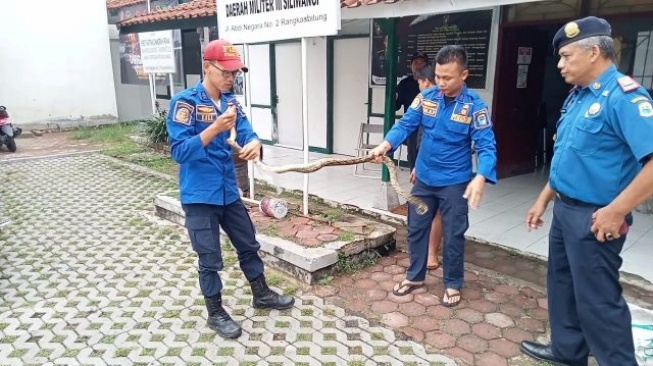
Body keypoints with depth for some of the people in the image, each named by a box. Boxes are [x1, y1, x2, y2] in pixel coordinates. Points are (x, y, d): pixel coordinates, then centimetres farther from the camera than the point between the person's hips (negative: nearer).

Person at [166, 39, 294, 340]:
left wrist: (254, 143, -28)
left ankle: (261, 294, 40)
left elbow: (246, 132, -4)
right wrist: (215, 128, -32)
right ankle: (215, 314, 27)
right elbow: (179, 151, -21)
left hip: (229, 192, 7)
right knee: (210, 258, 6)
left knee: (248, 245, 19)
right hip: (199, 196, -6)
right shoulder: (184, 102, -14)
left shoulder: (230, 101, 6)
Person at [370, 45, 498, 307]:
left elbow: (487, 146, -17)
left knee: (453, 236, 9)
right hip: (424, 178, 4)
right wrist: (385, 145, -26)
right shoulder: (426, 97, -4)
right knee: (416, 228, 14)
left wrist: (481, 177, -34)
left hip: (455, 183, -3)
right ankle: (415, 276, 33)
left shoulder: (475, 106, -14)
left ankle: (453, 284, 29)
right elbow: (405, 125, -7)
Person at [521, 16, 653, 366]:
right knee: (562, 283, 21)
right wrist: (544, 199, 18)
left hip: (593, 217, -9)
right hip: (565, 210, 10)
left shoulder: (623, 97, -20)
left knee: (597, 298, 2)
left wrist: (616, 212, -25)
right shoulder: (577, 96, 9)